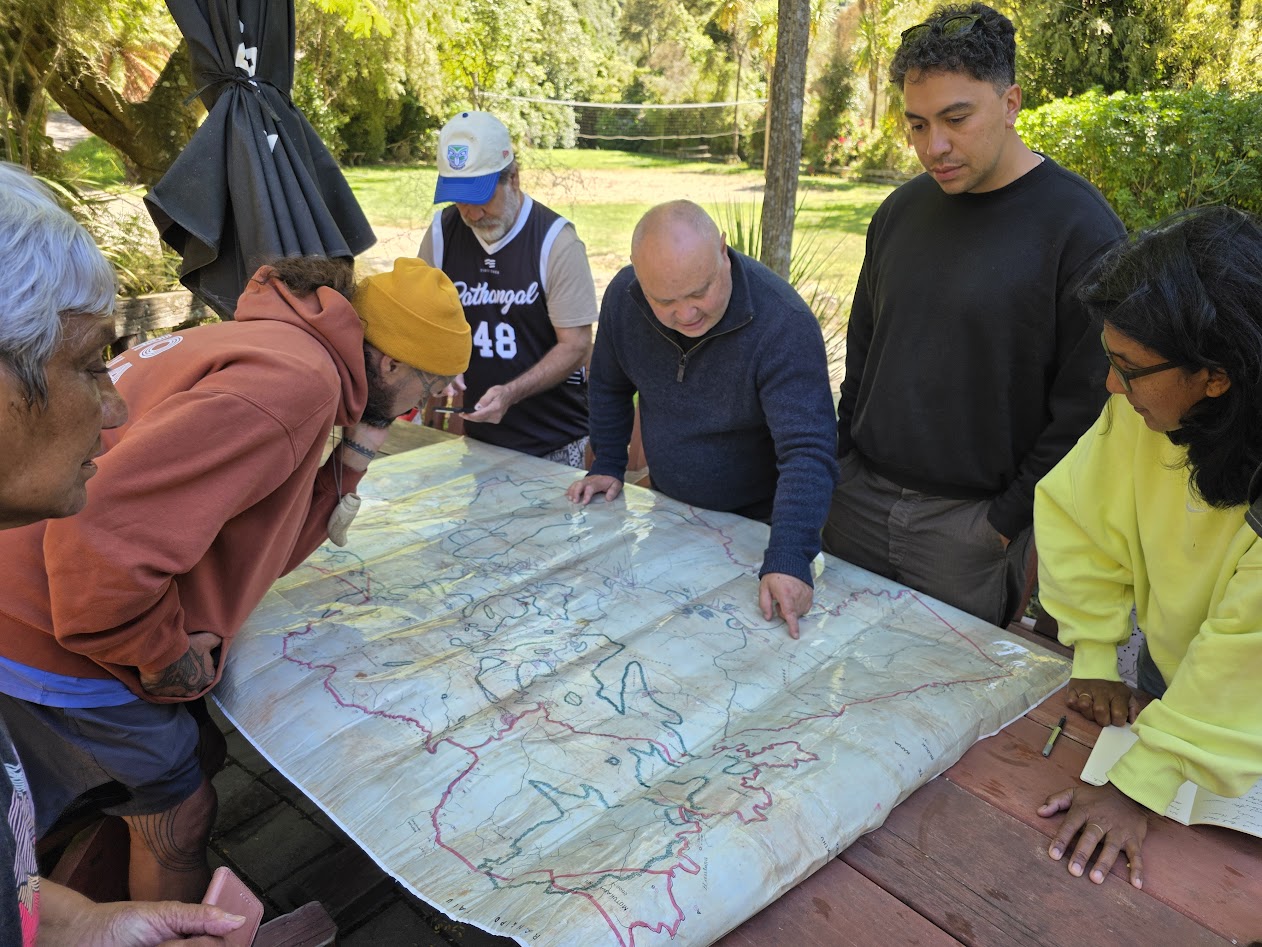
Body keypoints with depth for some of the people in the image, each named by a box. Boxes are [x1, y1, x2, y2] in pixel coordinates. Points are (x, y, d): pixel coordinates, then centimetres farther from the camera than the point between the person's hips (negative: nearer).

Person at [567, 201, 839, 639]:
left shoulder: (784, 324, -32)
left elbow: (808, 451, -36)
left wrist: (788, 559, -46)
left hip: (757, 520, -4)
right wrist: (607, 466, 1)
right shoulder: (623, 296, -15)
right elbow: (609, 385, 4)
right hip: (669, 508, 5)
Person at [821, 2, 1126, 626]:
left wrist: (1009, 518, -12)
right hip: (856, 499, 5)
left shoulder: (1080, 228, -13)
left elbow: (1087, 405, -12)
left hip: (971, 524, -5)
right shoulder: (901, 210, 5)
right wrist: (843, 461, 8)